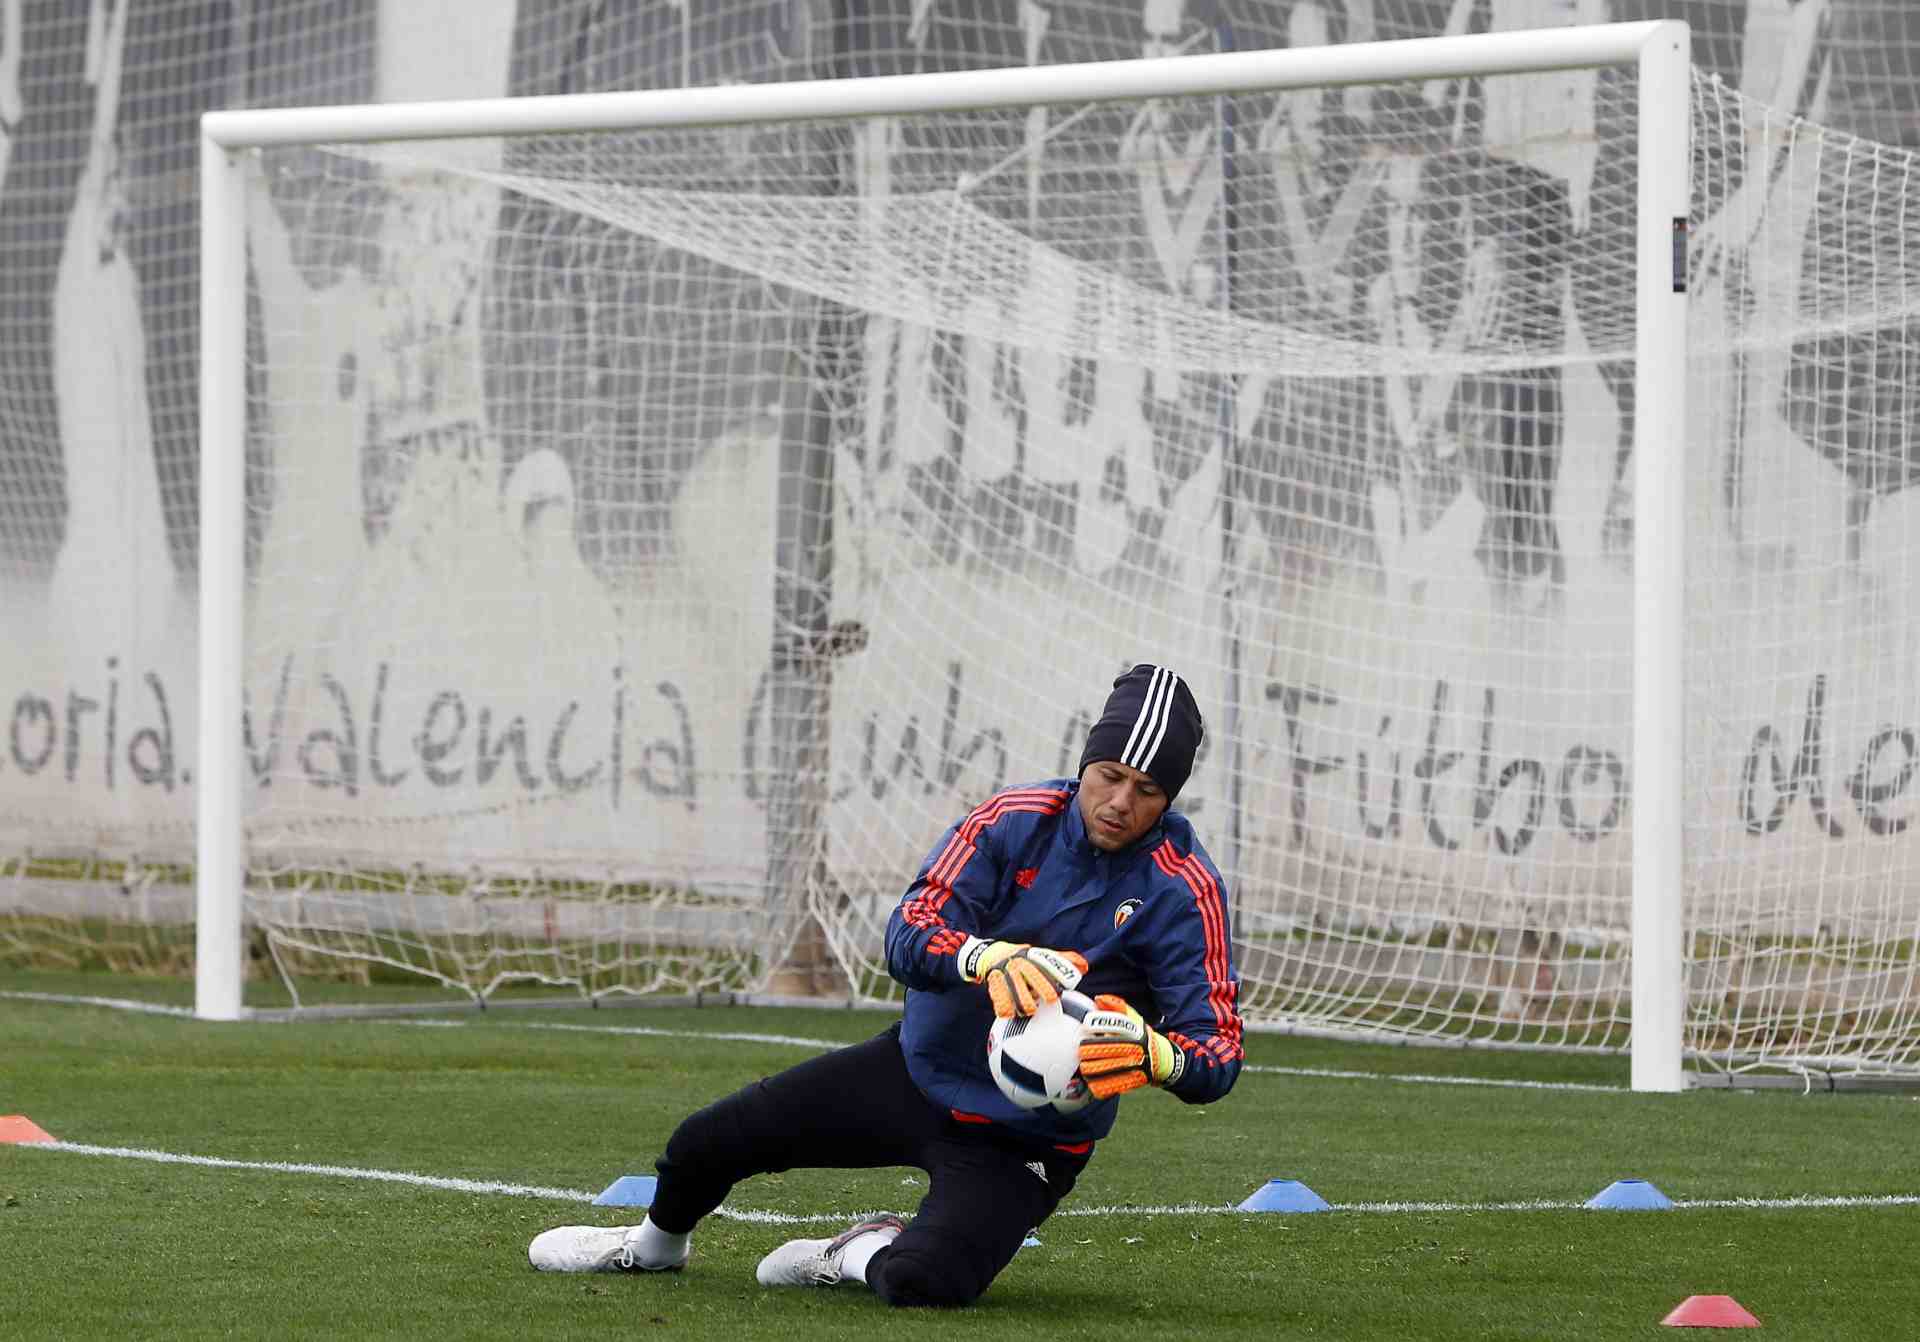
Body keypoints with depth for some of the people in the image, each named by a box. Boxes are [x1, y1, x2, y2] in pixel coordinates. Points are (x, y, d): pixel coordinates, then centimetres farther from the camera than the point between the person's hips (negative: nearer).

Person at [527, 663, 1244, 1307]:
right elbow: (908, 934, -22)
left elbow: (1218, 1054, -23)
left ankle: (866, 1255, 8)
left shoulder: (1184, 890, -19)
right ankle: (657, 1243, 42)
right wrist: (989, 956, -45)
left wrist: (1152, 1054, -47)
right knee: (703, 1144, 5)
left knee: (922, 1282, -30)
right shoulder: (1016, 820, -10)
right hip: (918, 1066, 4)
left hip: (1024, 1140, -4)